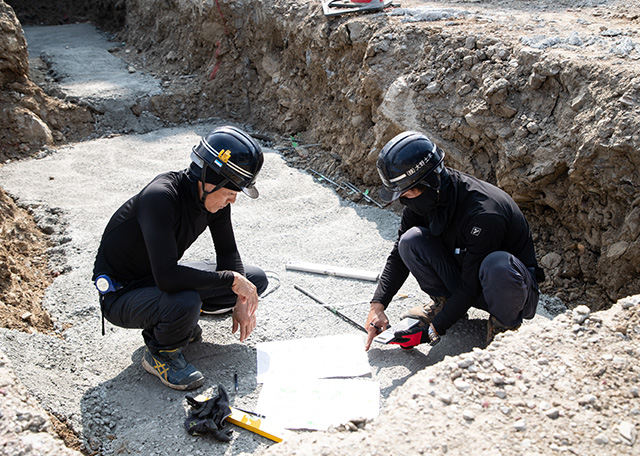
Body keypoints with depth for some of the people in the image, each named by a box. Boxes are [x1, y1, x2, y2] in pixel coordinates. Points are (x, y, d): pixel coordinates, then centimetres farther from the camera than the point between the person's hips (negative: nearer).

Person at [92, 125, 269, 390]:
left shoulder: (215, 197, -10)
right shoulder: (161, 197, -34)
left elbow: (227, 252, 4)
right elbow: (166, 276, -41)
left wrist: (241, 300, -10)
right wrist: (231, 280, -32)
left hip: (160, 281, 8)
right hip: (121, 295, -7)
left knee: (256, 280, 1)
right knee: (185, 303, -40)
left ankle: (180, 320, 11)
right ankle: (161, 354, -6)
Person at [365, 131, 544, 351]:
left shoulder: (483, 214, -34)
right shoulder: (422, 198, -12)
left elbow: (471, 287, -28)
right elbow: (399, 255, -2)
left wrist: (432, 331, -26)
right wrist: (378, 305, -12)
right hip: (461, 279, 5)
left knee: (498, 265, -42)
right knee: (411, 240, -18)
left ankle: (504, 322, -9)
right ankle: (443, 300, 5)